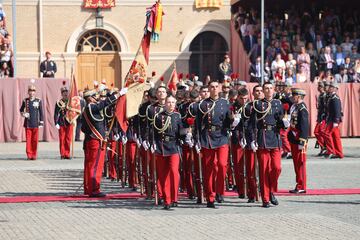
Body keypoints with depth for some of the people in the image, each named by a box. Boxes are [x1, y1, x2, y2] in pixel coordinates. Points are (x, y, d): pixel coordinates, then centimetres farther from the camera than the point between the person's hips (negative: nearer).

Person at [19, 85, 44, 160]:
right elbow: (21, 110, 18)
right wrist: (23, 114, -4)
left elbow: (41, 113, 4)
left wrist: (41, 123, 0)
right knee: (28, 140, 0)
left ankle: (34, 155, 8)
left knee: (35, 140, 1)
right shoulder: (25, 101, 5)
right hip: (27, 124, 1)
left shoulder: (38, 101, 2)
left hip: (35, 124, -1)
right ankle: (29, 155, 6)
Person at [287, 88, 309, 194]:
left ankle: (301, 187, 1)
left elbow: (304, 127, -20)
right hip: (294, 140, 10)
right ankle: (299, 185, 20)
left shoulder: (302, 109, -16)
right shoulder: (295, 107, 12)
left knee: (300, 163, -4)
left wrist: (301, 142, -22)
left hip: (299, 141, -10)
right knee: (296, 163, 13)